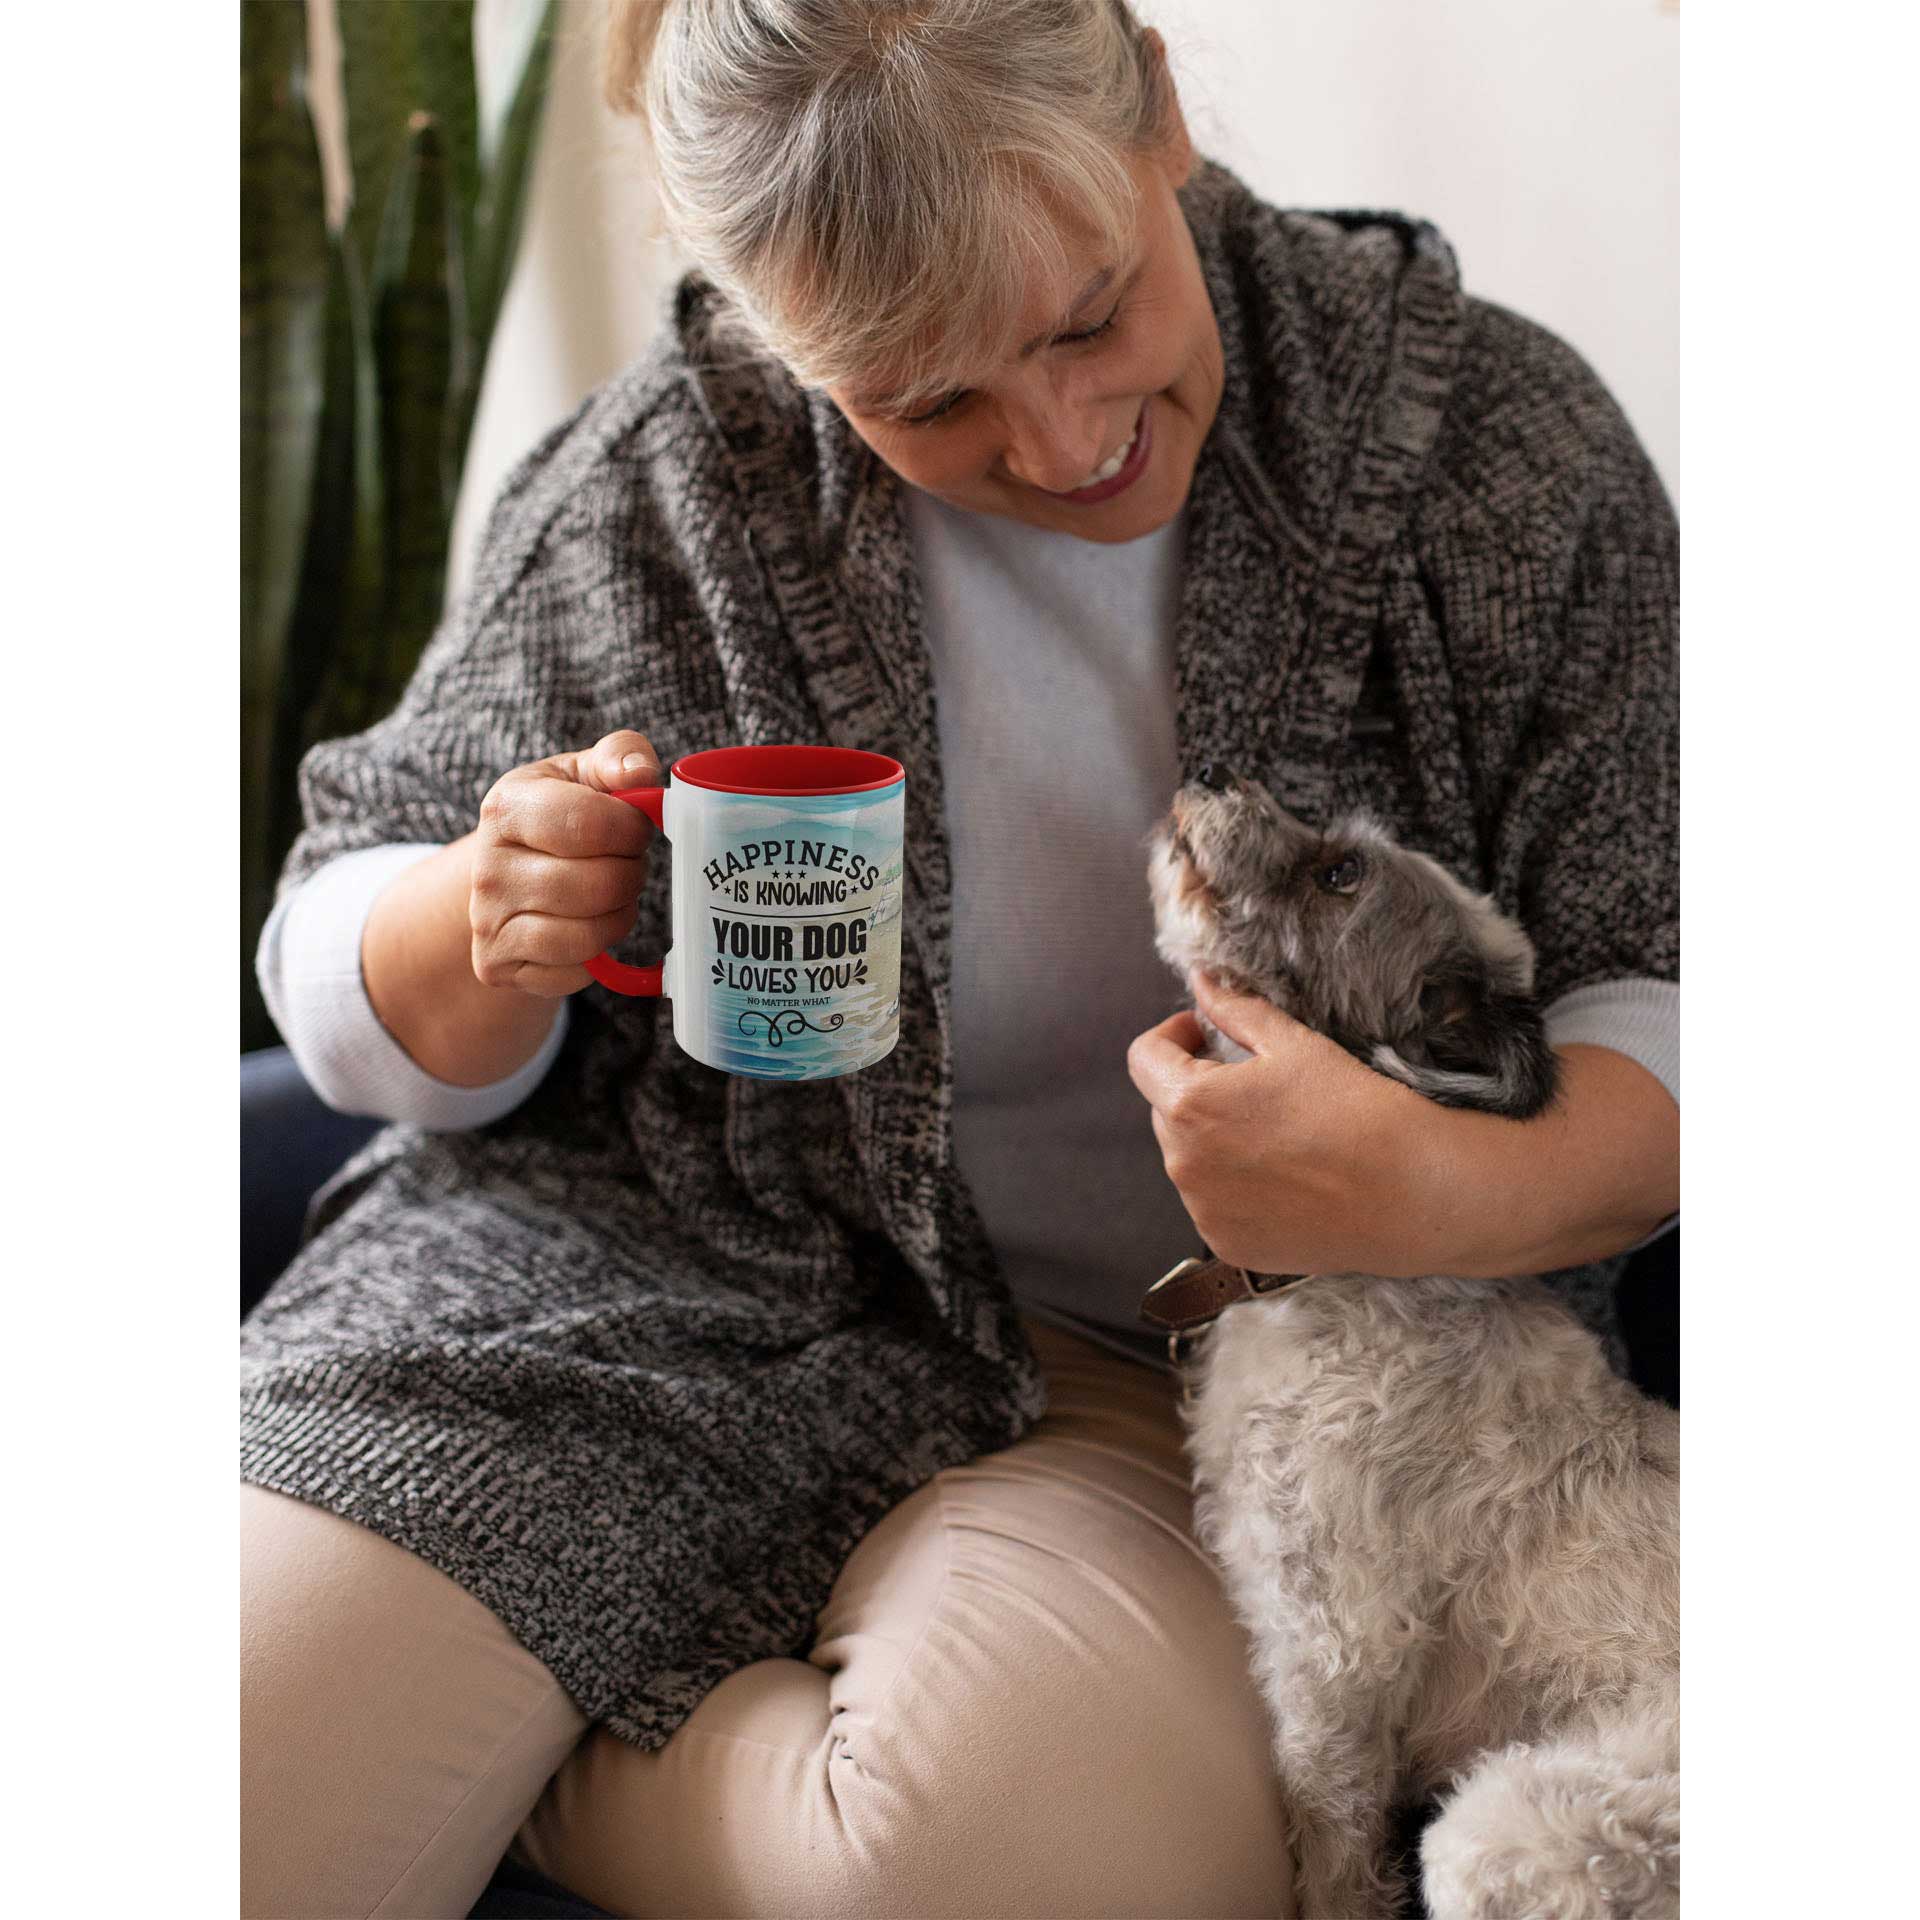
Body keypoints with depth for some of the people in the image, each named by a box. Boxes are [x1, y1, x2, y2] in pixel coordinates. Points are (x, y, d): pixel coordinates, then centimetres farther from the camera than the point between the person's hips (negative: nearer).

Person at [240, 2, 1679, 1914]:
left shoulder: (1503, 446, -5)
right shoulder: (655, 485, -4)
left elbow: (1669, 990, -3)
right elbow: (338, 986, 7)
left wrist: (1453, 1196, -25)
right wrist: (483, 933, -18)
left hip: (1157, 1380, 1)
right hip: (637, 1274, 1)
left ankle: (479, 1740, -2)